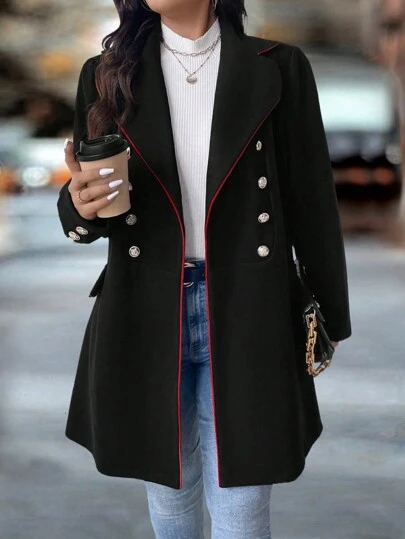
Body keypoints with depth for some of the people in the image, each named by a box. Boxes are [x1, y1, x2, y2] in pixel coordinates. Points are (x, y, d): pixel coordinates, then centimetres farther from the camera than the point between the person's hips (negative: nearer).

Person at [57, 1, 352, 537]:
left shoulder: (280, 68, -1)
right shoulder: (107, 74, 4)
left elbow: (311, 201, 1)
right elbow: (88, 198, 8)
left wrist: (325, 317, 4)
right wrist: (80, 204, -16)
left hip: (247, 315, -2)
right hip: (145, 314, 2)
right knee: (167, 485, 19)